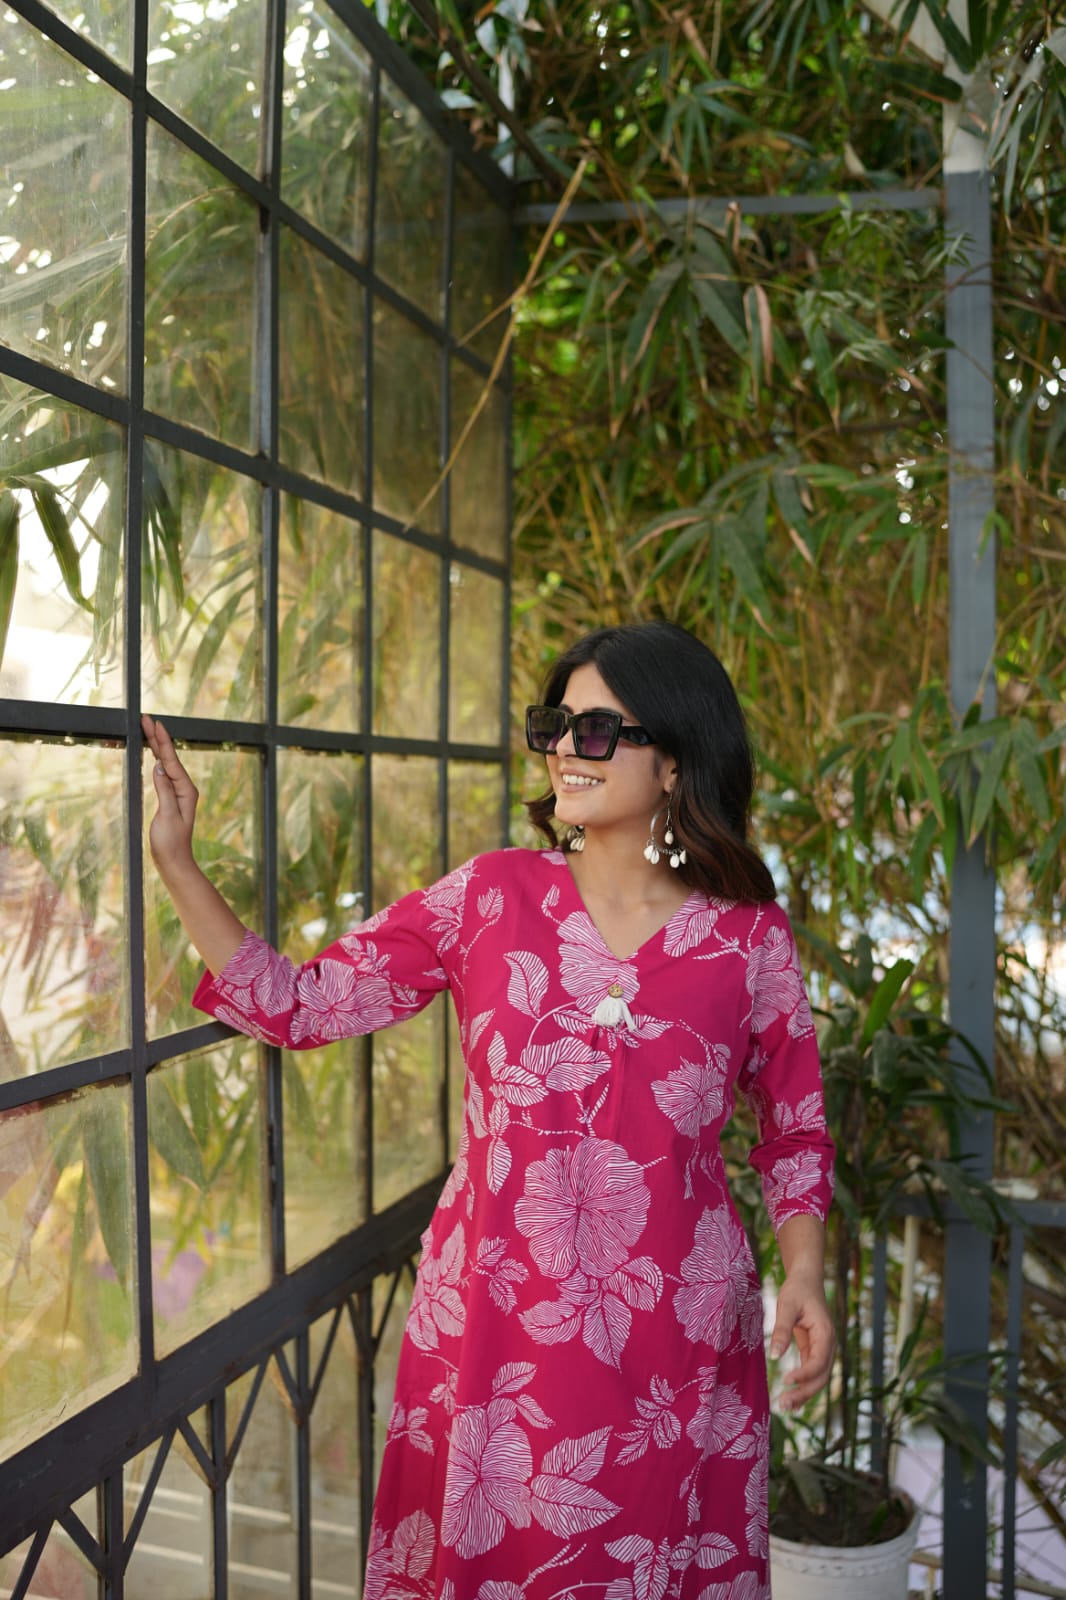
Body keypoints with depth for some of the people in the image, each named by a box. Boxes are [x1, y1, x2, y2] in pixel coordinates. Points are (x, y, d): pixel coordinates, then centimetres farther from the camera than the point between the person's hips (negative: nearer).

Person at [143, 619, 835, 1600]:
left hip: (673, 1336, 0)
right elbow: (299, 1006, -2)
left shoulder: (750, 935, -4)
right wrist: (176, 862, -7)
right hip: (491, 1328, 1)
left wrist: (805, 1276, -9)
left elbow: (796, 1128, 6)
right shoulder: (491, 897, -3)